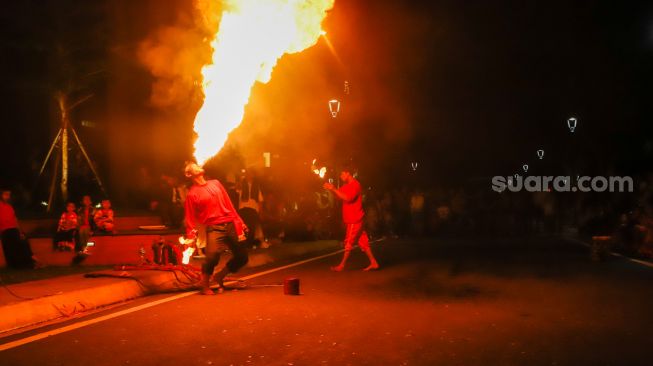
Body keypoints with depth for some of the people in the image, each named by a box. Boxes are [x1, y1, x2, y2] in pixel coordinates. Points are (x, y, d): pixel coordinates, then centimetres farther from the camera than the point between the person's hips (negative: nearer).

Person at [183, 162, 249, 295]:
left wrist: (239, 222, 14)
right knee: (212, 255, -25)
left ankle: (220, 276, 29)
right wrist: (190, 237, -11)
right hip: (214, 228, -5)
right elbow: (190, 219, -1)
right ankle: (205, 286, 0)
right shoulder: (192, 193, 0)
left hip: (230, 225, 5)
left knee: (242, 257, 6)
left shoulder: (215, 183, 15)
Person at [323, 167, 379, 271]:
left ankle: (342, 265, 4)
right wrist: (331, 189, -2)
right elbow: (339, 195, 17)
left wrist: (334, 189, -24)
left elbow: (347, 198, -26)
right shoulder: (348, 186, 16)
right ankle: (373, 263, 10)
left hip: (355, 219, -9)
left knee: (349, 242, -2)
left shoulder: (355, 185, -15)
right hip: (352, 219, 9)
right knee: (363, 241, 8)